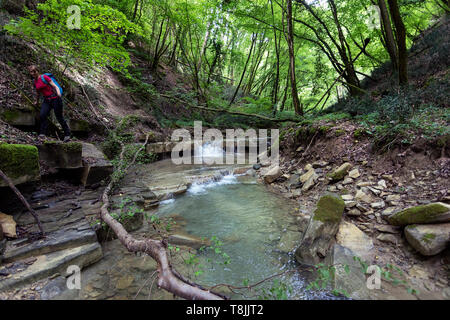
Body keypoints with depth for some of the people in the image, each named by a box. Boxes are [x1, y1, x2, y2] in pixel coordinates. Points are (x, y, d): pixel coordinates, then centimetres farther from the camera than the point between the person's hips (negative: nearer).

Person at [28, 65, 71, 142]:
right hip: (46, 100, 6)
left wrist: (58, 93, -31)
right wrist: (37, 101, 36)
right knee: (42, 115, -17)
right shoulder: (34, 81, 13)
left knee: (59, 117, -4)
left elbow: (55, 86, -11)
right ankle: (42, 133, -12)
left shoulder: (44, 77, -5)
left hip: (55, 98, -5)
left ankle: (67, 134, 9)